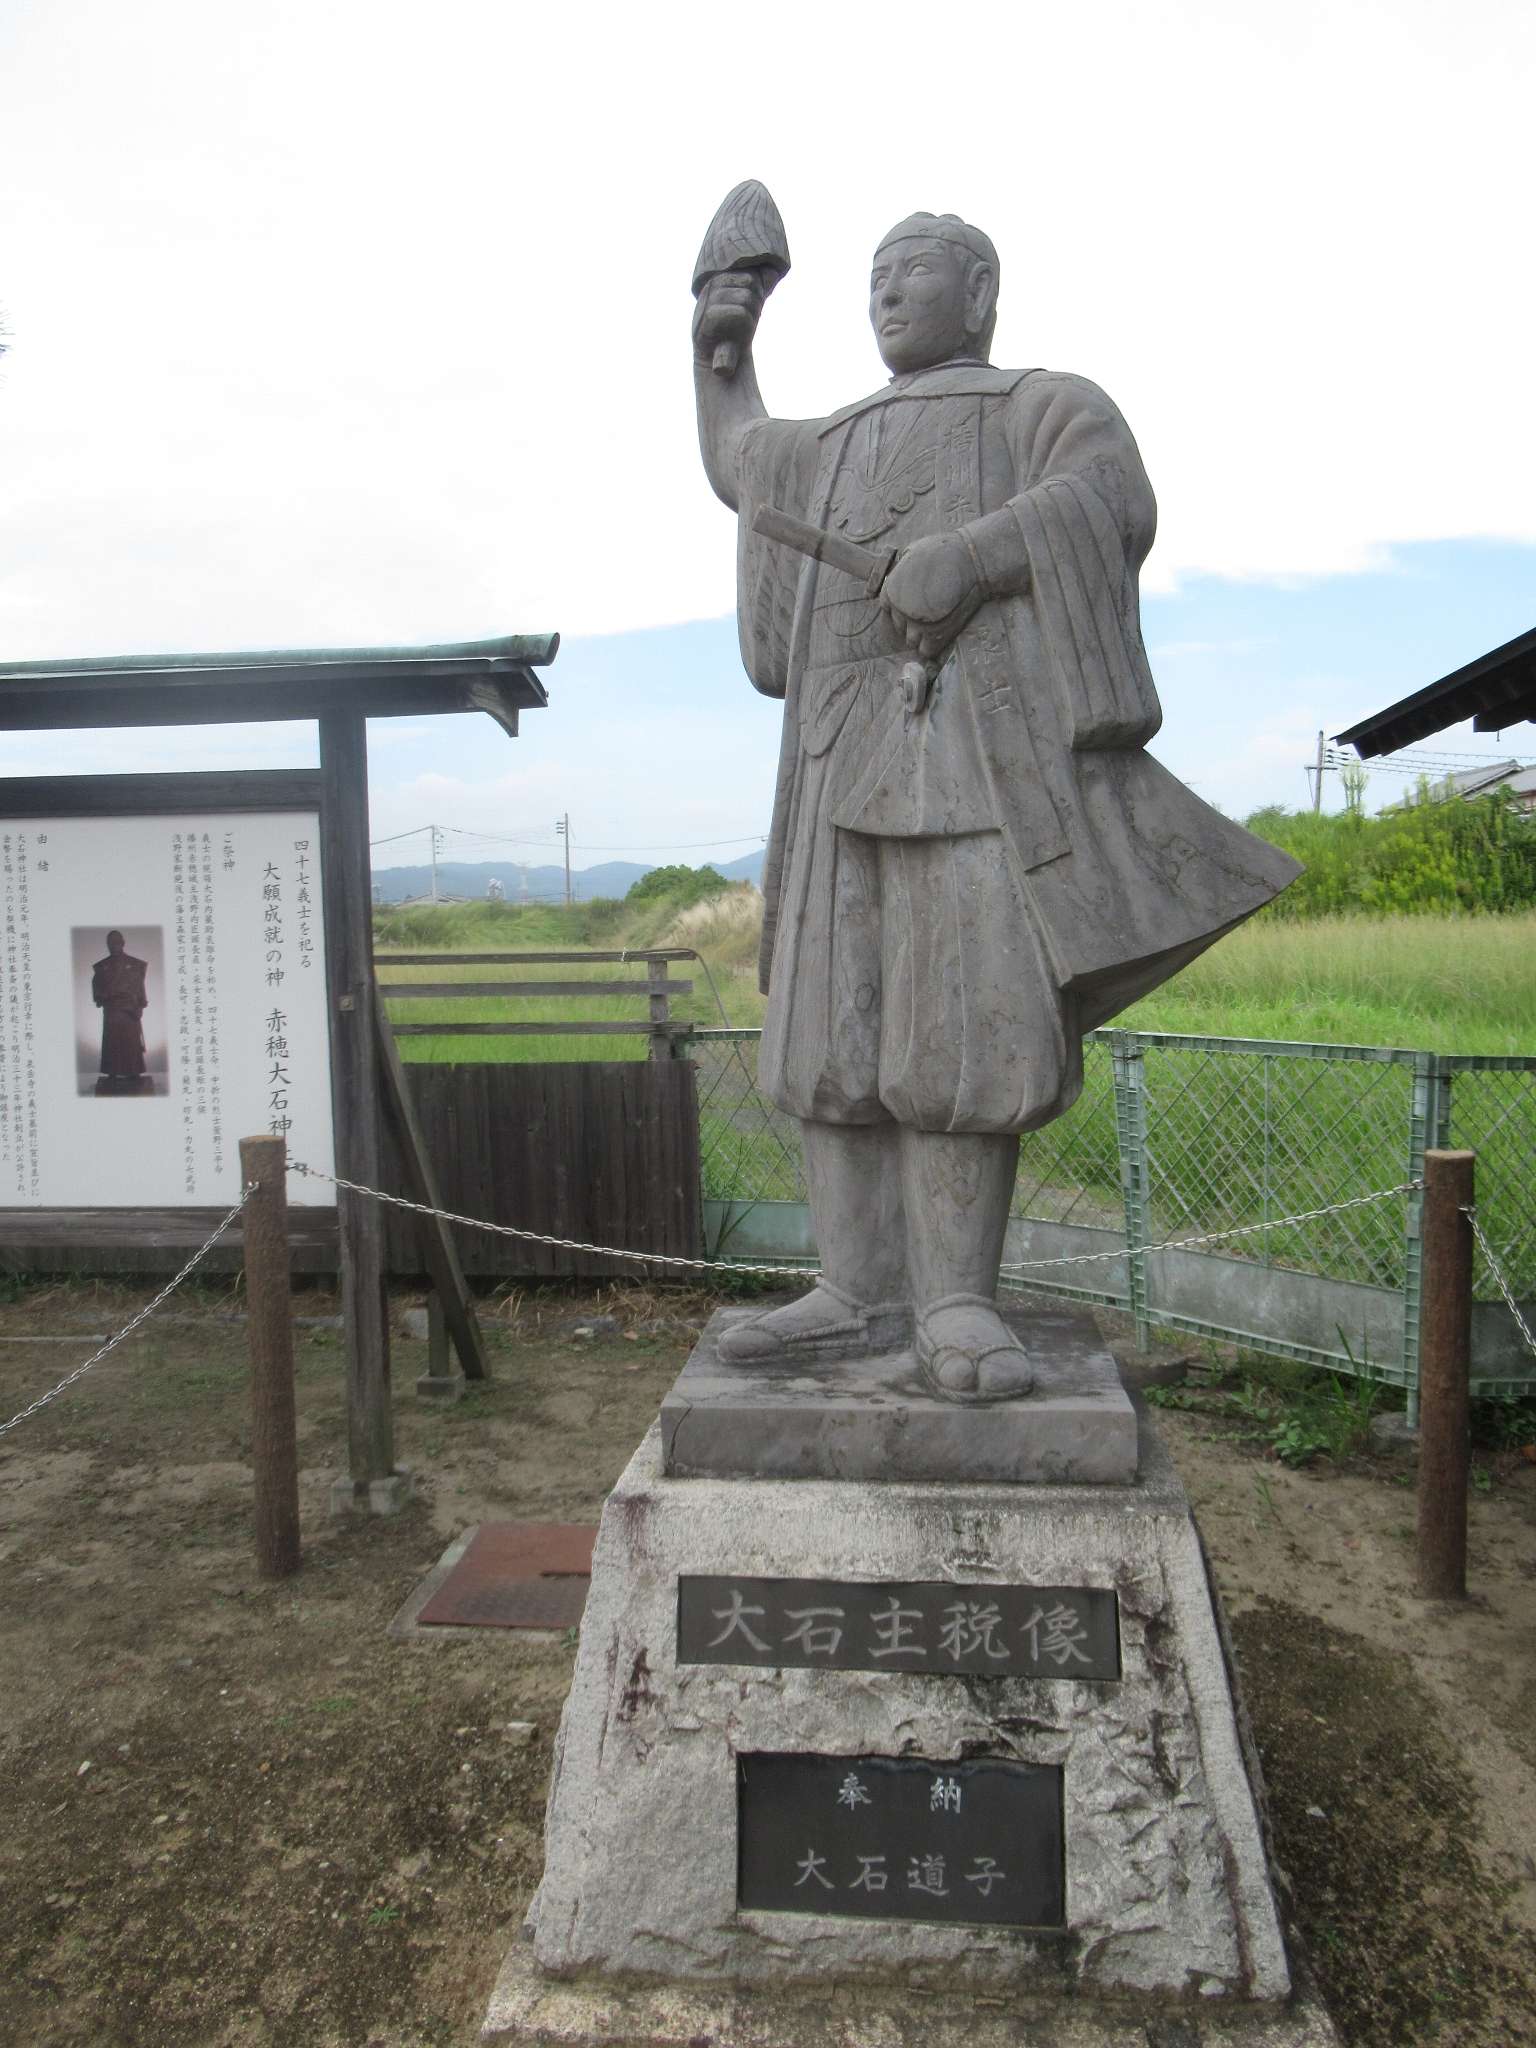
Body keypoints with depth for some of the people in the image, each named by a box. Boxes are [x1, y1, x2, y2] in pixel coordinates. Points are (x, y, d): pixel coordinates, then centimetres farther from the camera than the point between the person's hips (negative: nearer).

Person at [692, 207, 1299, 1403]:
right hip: (850, 766, 6)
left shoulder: (1049, 408, 12)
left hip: (983, 753, -6)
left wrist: (958, 561, -22)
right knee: (837, 1027, -3)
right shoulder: (841, 444, 31)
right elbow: (737, 461, 49)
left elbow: (1109, 503, -9)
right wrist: (723, 352, 35)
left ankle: (957, 1305, -8)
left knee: (958, 1028, -14)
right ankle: (861, 1296, 0)